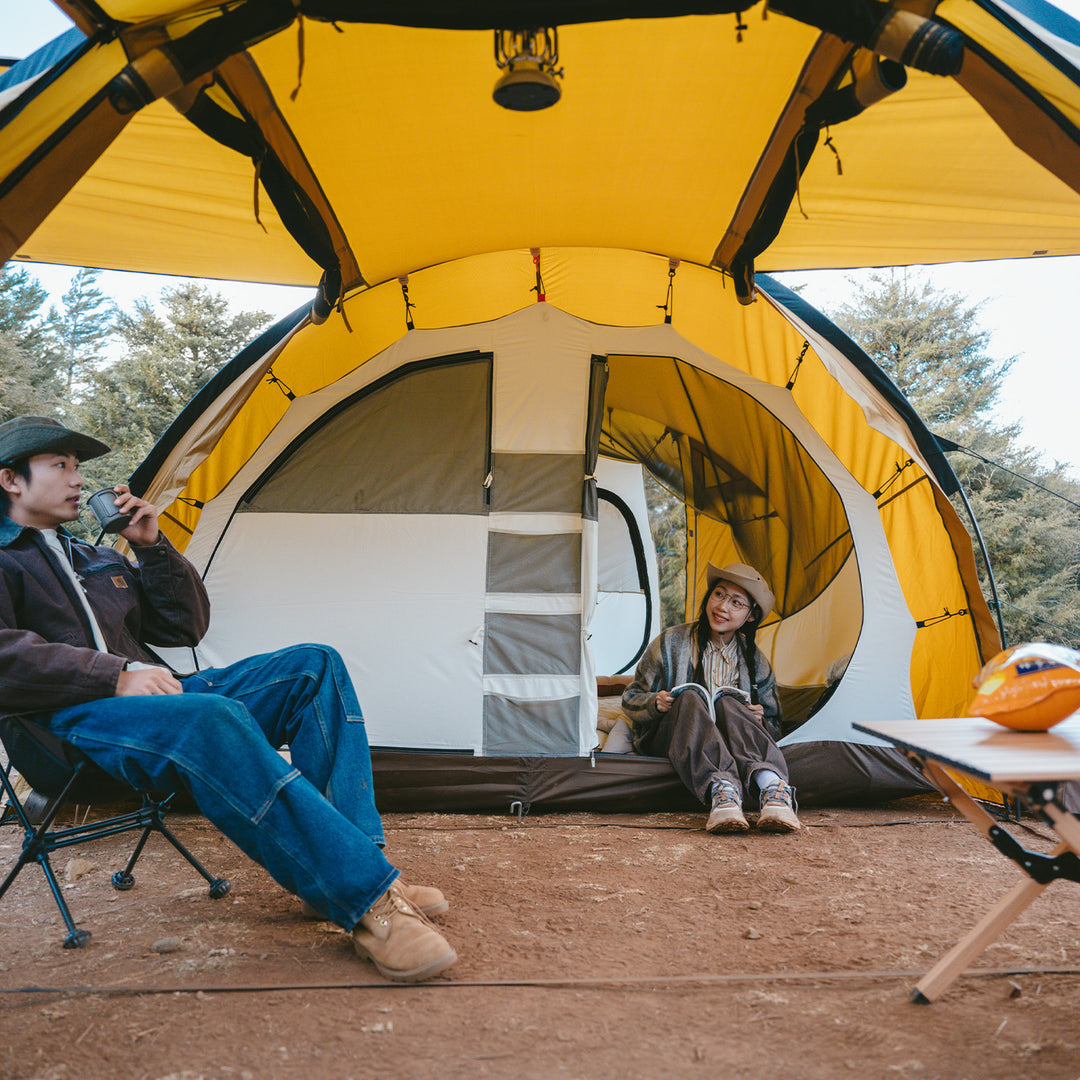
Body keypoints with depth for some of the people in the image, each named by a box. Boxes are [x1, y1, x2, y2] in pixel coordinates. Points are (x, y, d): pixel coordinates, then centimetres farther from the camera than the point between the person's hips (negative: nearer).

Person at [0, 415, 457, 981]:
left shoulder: (97, 559, 29)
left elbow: (185, 627, 23)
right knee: (213, 720, -40)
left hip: (148, 698, 8)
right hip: (69, 723, -7)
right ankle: (364, 897, -39)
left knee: (314, 666, -10)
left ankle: (336, 856, -20)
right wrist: (115, 676, -22)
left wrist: (152, 546, 12)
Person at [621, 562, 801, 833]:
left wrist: (760, 720, -9)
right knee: (689, 698, -34)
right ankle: (721, 789, -57)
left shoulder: (755, 661, 8)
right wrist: (655, 703, -18)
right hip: (667, 739, -1)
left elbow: (773, 726, 16)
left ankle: (772, 789, -53)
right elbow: (630, 699, 5)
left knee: (727, 702, -31)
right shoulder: (672, 642, 1)